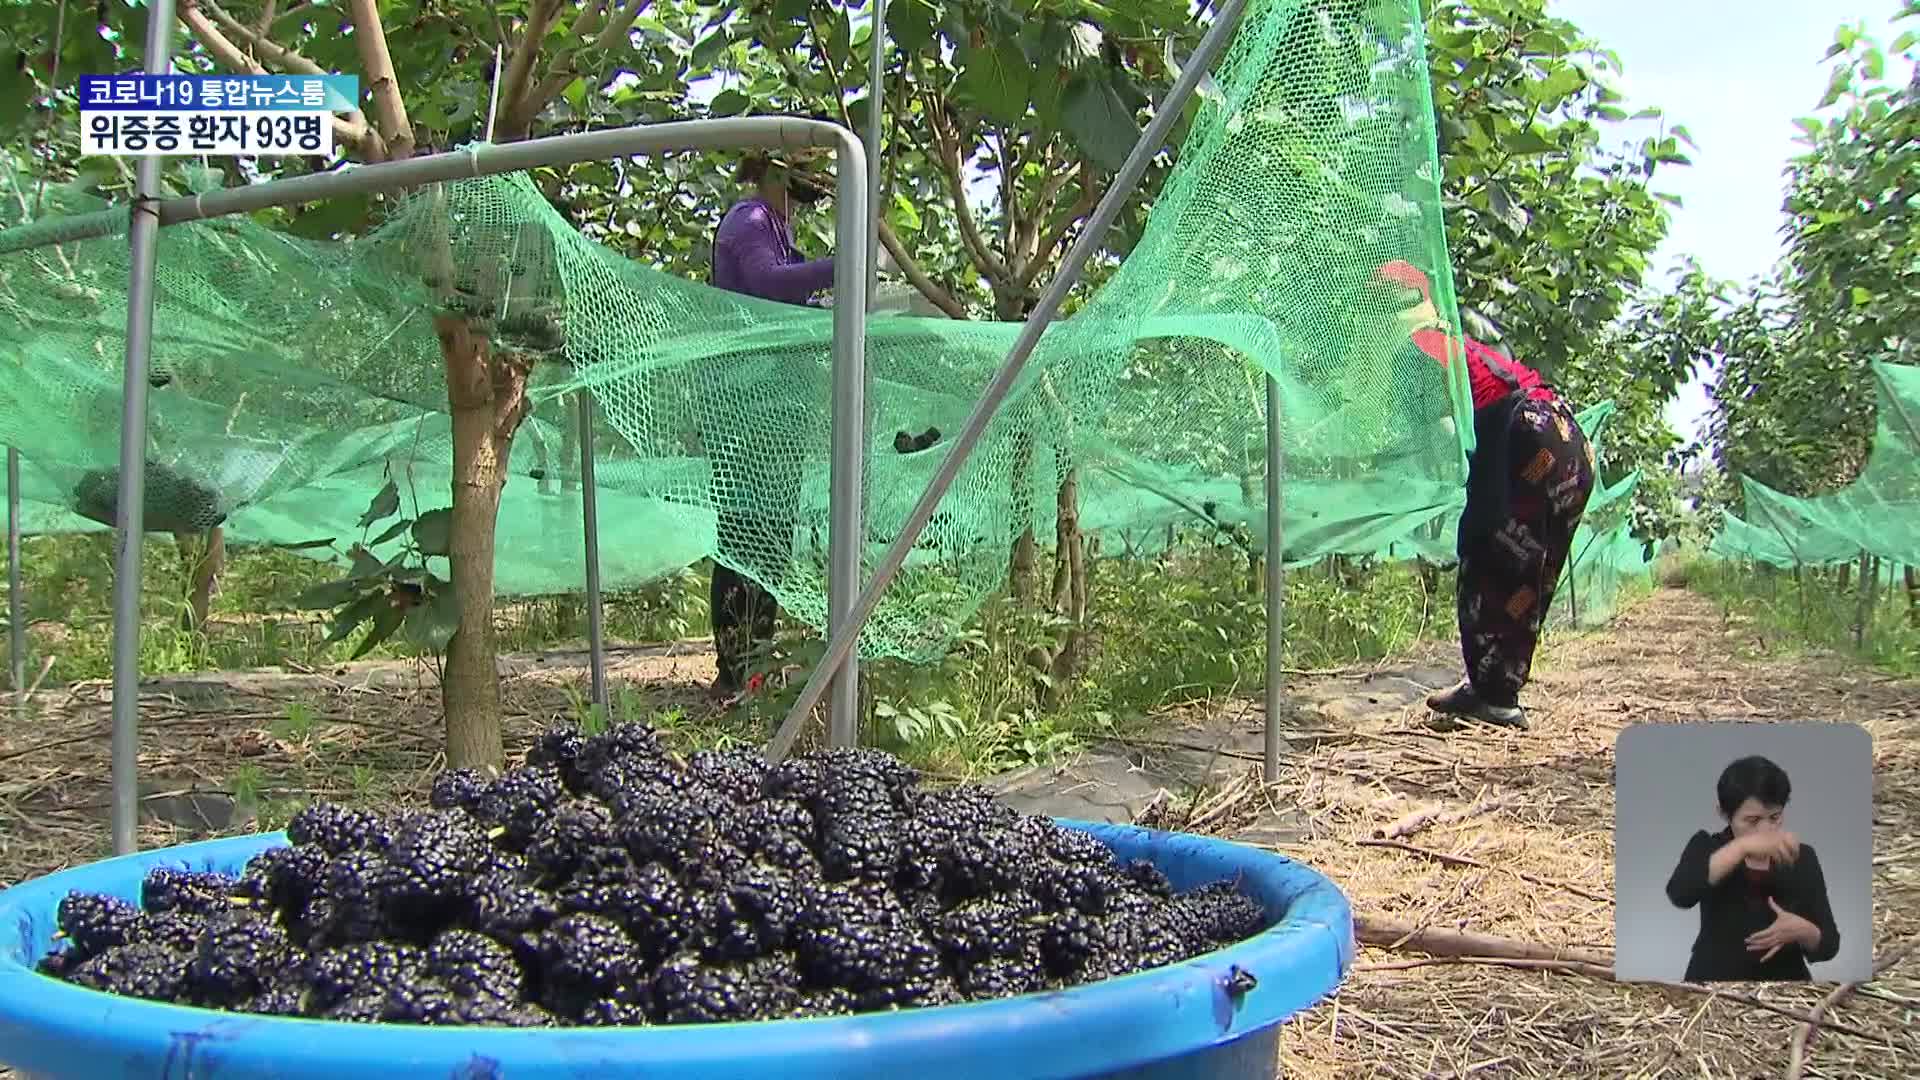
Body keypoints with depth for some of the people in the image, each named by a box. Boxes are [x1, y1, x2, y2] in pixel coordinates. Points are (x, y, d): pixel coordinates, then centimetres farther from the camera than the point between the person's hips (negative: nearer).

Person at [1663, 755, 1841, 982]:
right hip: (1714, 980, -3)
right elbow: (1679, 893, -24)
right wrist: (1743, 846, -31)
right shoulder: (1707, 848, -3)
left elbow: (1828, 945, 2)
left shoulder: (1802, 858, 2)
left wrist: (1802, 931, -19)